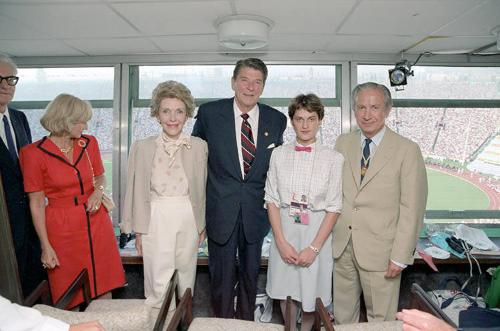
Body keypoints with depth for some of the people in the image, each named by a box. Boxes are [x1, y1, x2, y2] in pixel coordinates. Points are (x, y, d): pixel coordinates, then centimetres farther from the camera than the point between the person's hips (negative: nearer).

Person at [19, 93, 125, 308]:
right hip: (62, 227, -3)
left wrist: (98, 191, -8)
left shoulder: (89, 143, 0)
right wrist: (46, 246, -8)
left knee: (104, 288, 11)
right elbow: (36, 203, -7)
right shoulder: (34, 154, -10)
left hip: (96, 221, 3)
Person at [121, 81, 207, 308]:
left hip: (188, 220, 1)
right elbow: (137, 192, 4)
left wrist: (202, 225, 8)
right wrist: (138, 231, 5)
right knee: (158, 285, 0)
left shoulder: (199, 146, 0)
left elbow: (202, 188, 6)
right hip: (155, 221, -1)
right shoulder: (142, 147, -1)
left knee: (185, 279, 14)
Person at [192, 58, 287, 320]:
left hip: (256, 212, 3)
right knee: (222, 277, 8)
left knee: (250, 276, 17)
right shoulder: (209, 113, -5)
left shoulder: (276, 120, 0)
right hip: (221, 210, -2)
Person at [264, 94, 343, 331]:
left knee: (311, 291, 12)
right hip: (284, 230, 2)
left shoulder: (333, 158, -8)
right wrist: (281, 242, -8)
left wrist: (314, 248, -12)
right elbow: (272, 200, -1)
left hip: (317, 232, -2)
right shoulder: (279, 154, -1)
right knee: (286, 290, 16)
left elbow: (333, 207, -7)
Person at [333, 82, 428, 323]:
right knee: (342, 315, 17)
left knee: (381, 319, 11)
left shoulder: (407, 150, -8)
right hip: (341, 246, 4)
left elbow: (411, 209, -9)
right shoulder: (343, 143, 5)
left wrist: (401, 256, -10)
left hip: (380, 250, -3)